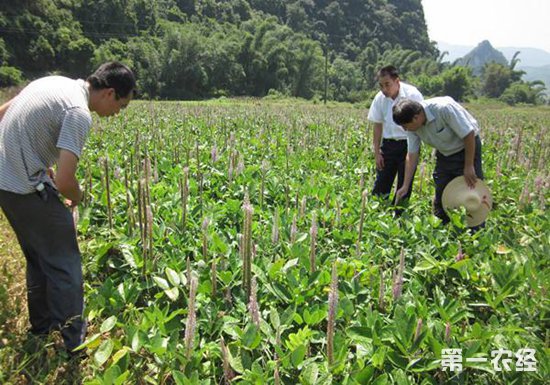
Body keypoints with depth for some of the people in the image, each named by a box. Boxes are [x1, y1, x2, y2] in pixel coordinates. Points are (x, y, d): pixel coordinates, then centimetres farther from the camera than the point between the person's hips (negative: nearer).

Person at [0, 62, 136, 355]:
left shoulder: (54, 82, 7)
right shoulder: (79, 114, -21)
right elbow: (64, 181, -27)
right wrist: (77, 198, -2)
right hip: (28, 189, -9)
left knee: (38, 257, 23)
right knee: (64, 264, 4)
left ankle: (42, 325, 39)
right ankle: (76, 342, 15)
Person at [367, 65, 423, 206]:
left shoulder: (413, 95, -13)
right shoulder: (380, 98, -1)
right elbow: (378, 125, 7)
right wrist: (376, 152, 5)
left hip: (408, 144, -3)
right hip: (388, 144, 3)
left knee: (404, 186, 4)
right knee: (381, 184, 3)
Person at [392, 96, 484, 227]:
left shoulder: (444, 108, -34)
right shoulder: (413, 126, -14)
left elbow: (469, 135, -27)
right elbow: (412, 155, -7)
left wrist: (469, 166, -23)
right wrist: (405, 186, -9)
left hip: (467, 149, -6)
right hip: (444, 154, 6)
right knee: (440, 196, 10)